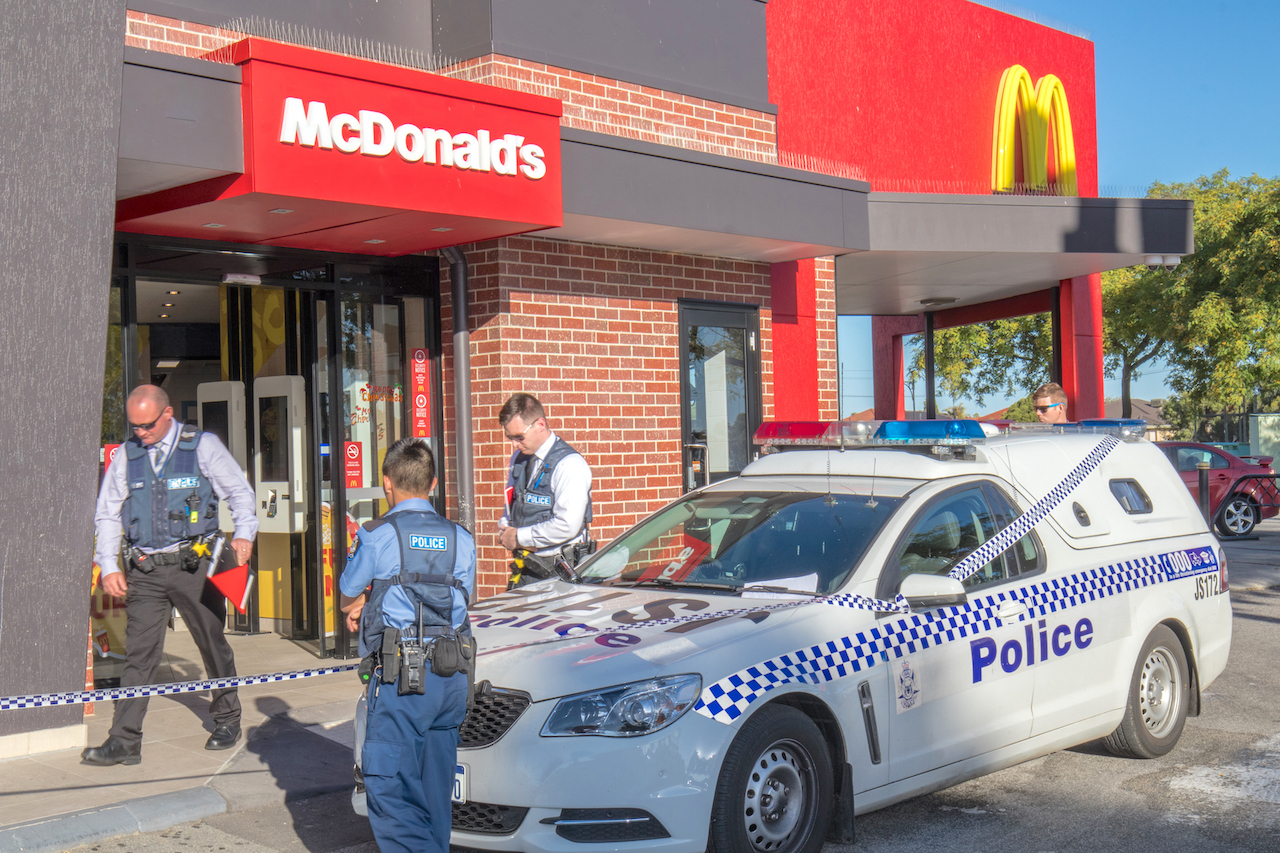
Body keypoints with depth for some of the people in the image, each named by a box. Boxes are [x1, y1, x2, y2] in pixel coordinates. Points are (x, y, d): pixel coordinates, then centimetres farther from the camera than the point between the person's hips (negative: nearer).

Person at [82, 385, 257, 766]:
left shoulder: (203, 447, 0)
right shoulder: (125, 456, 8)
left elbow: (240, 492, 4)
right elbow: (107, 515, 14)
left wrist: (244, 534, -13)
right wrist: (109, 566, 5)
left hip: (194, 566, -2)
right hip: (145, 571, 2)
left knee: (213, 645, 9)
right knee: (138, 652, -3)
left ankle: (227, 720, 28)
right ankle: (124, 740, 0)